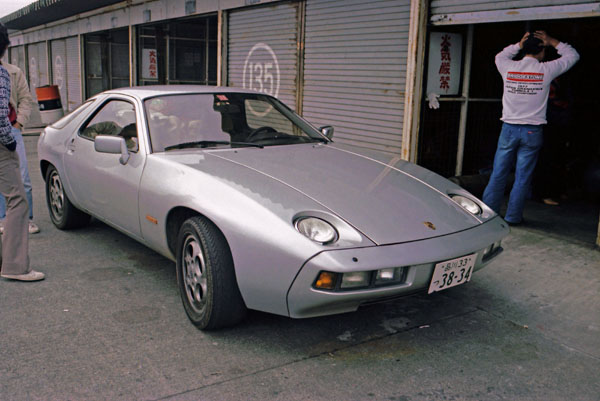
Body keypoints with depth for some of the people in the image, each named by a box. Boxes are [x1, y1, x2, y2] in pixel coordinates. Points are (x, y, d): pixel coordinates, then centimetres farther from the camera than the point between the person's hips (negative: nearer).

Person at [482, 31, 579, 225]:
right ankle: (512, 216, 9)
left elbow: (500, 56, 26)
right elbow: (572, 56, 13)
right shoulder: (546, 70, -4)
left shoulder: (509, 67, 0)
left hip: (509, 128, 2)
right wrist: (552, 41, 15)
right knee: (522, 178, 5)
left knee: (498, 174, 7)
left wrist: (518, 45, 20)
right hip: (532, 131, -2)